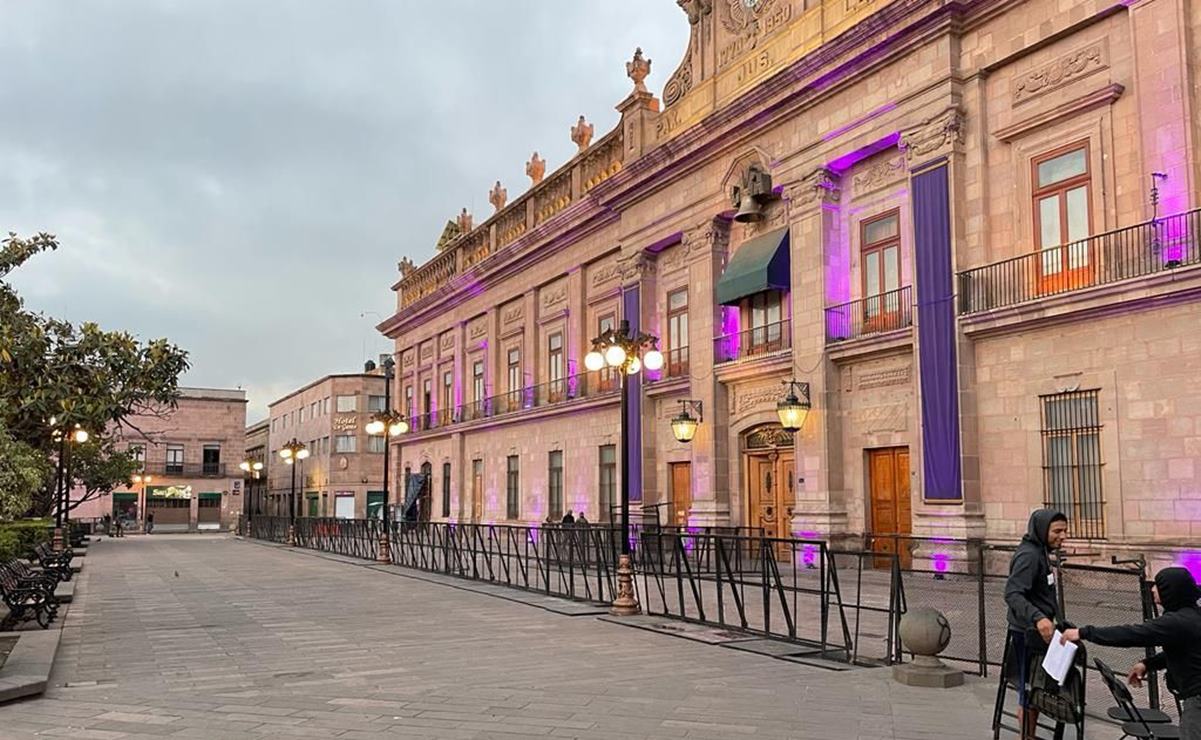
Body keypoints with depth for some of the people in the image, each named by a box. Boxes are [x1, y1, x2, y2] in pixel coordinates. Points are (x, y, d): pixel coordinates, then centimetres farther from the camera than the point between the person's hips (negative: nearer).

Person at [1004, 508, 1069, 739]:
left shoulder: (1040, 553, 13)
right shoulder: (1028, 555, -19)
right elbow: (1012, 594, -29)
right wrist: (1038, 618, -42)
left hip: (1039, 632, 10)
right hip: (1027, 634, -10)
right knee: (1029, 691, -2)